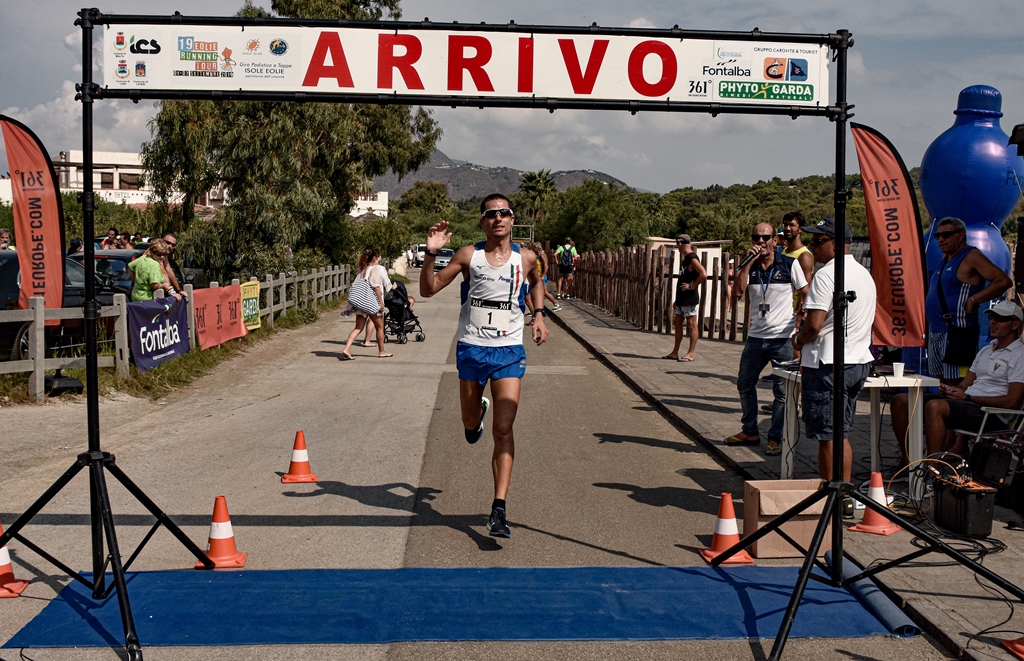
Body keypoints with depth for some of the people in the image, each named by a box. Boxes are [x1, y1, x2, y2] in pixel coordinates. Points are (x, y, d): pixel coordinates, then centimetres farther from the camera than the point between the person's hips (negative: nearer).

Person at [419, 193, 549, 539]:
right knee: (470, 425, 17)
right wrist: (431, 253, -17)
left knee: (503, 430, -11)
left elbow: (536, 281, 25)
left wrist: (538, 314, 10)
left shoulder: (525, 258, 1)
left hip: (509, 352, -1)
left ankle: (499, 509, -11)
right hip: (471, 348, 1)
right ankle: (479, 411, 57)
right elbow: (428, 289, -3)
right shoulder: (468, 255, -3)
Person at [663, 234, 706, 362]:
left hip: (690, 298, -10)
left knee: (691, 325, -4)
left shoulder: (692, 259, -14)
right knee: (677, 323, 12)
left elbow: (704, 274, -27)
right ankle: (675, 353, 17)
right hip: (681, 298, 10)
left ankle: (690, 354, 0)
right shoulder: (686, 258, 16)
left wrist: (692, 286, -19)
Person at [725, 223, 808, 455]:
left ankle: (775, 438, 10)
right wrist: (749, 262, -13)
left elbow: (806, 296, 2)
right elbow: (737, 292, -10)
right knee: (744, 384, 14)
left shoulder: (790, 264, -3)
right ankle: (750, 431, 29)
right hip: (756, 337, 5)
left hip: (783, 338, -4)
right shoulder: (750, 267, 6)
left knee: (782, 391, 0)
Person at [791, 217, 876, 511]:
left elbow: (814, 324, -22)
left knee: (826, 436, -2)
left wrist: (799, 340, -1)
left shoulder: (826, 275, -15)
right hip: (859, 361, 9)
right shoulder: (865, 275, 14)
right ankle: (845, 497, 19)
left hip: (827, 364, -9)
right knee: (841, 433, 15)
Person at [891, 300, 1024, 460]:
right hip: (968, 404, 9)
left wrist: (967, 397, -14)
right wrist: (950, 390, -3)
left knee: (935, 406, -36)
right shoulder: (986, 351, 24)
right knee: (901, 400, -4)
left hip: (993, 415, -9)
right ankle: (908, 463, -2)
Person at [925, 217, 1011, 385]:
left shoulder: (971, 257, -9)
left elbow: (1004, 281, -17)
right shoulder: (946, 258, 17)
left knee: (956, 385, -9)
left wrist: (973, 300, -18)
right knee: (942, 382, 11)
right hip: (936, 332, 9)